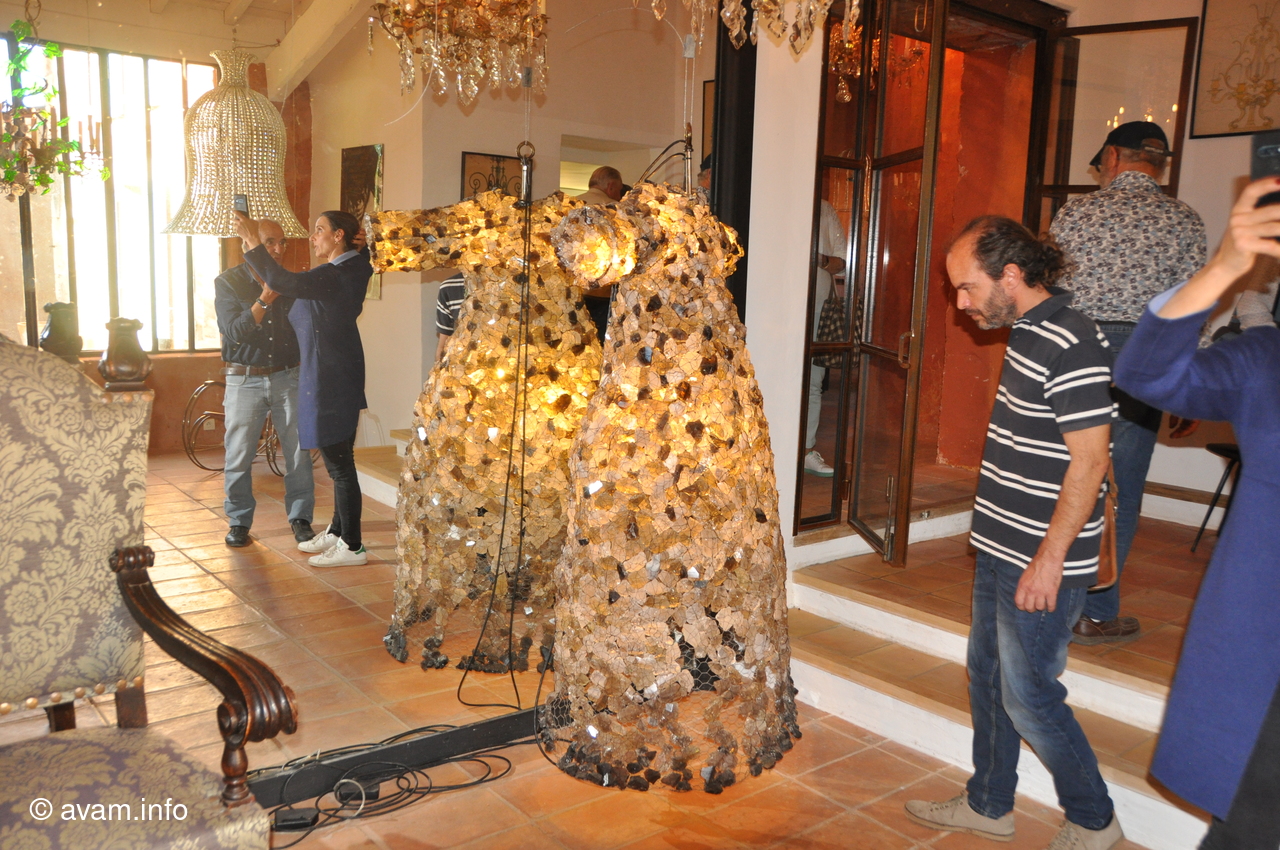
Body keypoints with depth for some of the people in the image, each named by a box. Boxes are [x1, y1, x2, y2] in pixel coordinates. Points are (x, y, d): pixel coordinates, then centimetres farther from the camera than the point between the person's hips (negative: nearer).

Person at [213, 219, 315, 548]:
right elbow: (233, 331, -12)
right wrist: (264, 300, -22)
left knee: (299, 452, 2)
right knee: (239, 456, 3)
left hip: (288, 376, 2)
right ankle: (239, 521, 17)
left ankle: (300, 518, 15)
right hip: (244, 380, -2)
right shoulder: (228, 282, -1)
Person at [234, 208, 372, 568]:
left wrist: (252, 242, -24)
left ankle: (352, 546, 4)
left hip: (331, 380, -11)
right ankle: (337, 532, 31)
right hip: (334, 378, 11)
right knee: (338, 461, 18)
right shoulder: (347, 271, 12)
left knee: (339, 463, -4)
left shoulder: (335, 276, -20)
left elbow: (282, 282, -31)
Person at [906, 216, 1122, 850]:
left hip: (1041, 564, -10)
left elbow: (1089, 461, -22)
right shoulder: (1025, 333, 9)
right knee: (987, 676, 18)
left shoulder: (1071, 348, -21)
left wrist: (1050, 559, -20)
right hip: (1000, 551, 10)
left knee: (1028, 694, 3)